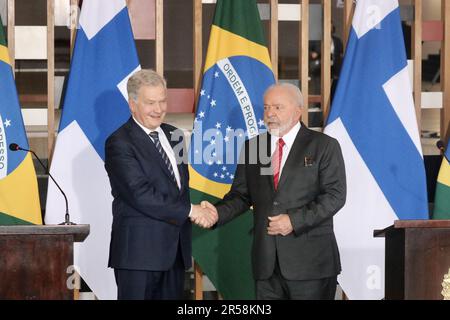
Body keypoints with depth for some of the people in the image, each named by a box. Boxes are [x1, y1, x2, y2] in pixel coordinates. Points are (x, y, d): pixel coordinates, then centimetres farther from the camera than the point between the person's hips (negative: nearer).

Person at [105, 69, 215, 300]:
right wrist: (188, 210, -16)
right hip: (139, 251, -7)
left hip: (175, 250, 7)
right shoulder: (119, 143, -10)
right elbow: (140, 194, -19)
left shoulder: (173, 135, 16)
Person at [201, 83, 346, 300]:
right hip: (266, 261, 4)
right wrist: (218, 213, -8)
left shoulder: (324, 146, 0)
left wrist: (295, 220, -15)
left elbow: (335, 195, -6)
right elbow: (241, 195, 13)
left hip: (310, 260, -4)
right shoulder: (252, 147, 14)